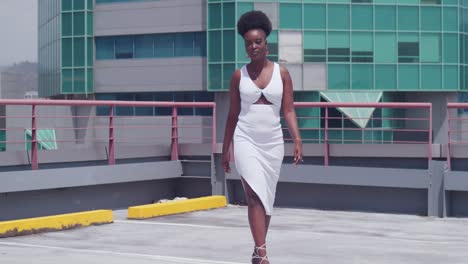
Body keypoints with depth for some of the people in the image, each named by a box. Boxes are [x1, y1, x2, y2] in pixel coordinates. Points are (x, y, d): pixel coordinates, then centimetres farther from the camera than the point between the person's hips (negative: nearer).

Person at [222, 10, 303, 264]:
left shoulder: (281, 73, 2)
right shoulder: (239, 76, 2)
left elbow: (289, 111, -1)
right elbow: (233, 114, 7)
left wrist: (297, 140, -14)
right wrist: (225, 149, 8)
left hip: (273, 143, 2)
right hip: (246, 141, -2)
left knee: (266, 198, 11)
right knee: (255, 195, -15)